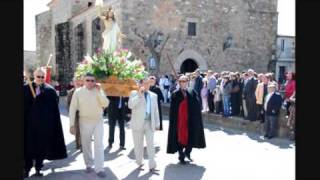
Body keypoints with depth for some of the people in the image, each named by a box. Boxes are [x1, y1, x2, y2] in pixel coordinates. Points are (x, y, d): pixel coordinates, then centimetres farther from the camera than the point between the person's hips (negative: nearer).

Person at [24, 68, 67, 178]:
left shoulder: (50, 90, 0)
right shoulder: (26, 88, 3)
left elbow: (54, 108, 0)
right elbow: (24, 105, 1)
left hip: (44, 122, 0)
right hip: (29, 121, 0)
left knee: (42, 145, 8)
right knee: (28, 145, 5)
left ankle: (38, 168, 21)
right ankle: (27, 168, 17)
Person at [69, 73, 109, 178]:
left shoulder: (99, 91, 2)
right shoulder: (78, 92, -4)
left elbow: (106, 104, -9)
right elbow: (72, 109, -4)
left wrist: (99, 91, -14)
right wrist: (72, 124, -8)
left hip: (98, 121, 1)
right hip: (85, 121, -1)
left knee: (99, 144, -4)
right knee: (86, 145, 10)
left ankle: (99, 168, -2)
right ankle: (89, 165, 28)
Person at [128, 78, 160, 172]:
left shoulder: (153, 95, 12)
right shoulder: (134, 93, 0)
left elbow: (156, 110, 15)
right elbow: (130, 105, -16)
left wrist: (157, 123, 11)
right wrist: (139, 95, -19)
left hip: (150, 124, 2)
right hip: (138, 123, -2)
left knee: (151, 145, 0)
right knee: (138, 145, 8)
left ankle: (152, 166, 3)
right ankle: (139, 163, 22)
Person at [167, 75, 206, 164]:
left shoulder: (192, 92, 4)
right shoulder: (175, 94, 0)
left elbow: (197, 106, -1)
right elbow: (172, 109, -4)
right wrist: (173, 121, -9)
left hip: (190, 119, 2)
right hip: (179, 119, -2)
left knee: (192, 136, 6)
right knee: (180, 136, 4)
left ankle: (187, 152, 32)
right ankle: (181, 156, 20)